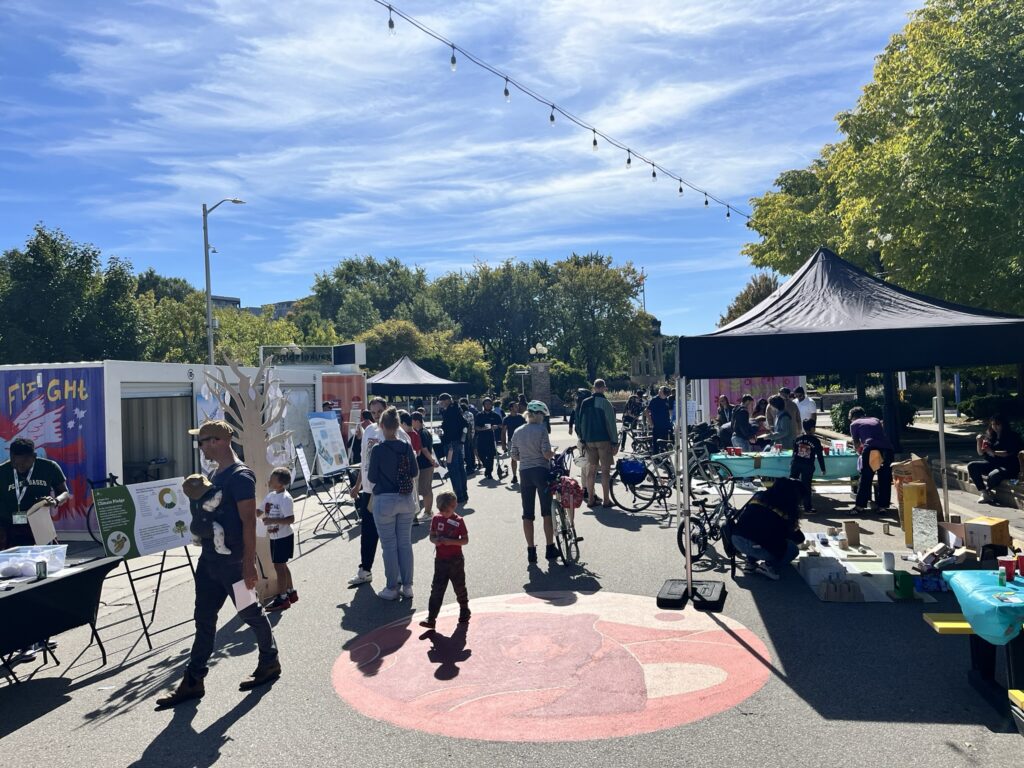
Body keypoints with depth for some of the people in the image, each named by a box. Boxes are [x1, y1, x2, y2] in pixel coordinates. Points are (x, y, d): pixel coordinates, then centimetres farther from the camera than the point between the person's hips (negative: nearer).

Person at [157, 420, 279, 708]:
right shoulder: (217, 475, 10)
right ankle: (193, 681, 18)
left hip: (233, 562, -9)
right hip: (210, 559, 9)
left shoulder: (240, 476, -18)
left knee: (251, 613, 8)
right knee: (204, 619, 11)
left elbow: (249, 522, -20)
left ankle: (270, 663, 26)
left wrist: (249, 562, -22)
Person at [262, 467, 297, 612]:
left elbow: (291, 519, -25)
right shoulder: (270, 496, 5)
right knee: (282, 566, 17)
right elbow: (260, 511, 13)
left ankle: (282, 599, 7)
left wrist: (273, 520, -30)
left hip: (283, 537, -9)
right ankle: (291, 592, 31)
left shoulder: (285, 498, -20)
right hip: (274, 537, 9)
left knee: (279, 567, -2)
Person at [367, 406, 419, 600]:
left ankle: (392, 588, 14)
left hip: (385, 500, -4)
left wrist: (375, 473, 11)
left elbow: (372, 478, -9)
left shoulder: (378, 450, -14)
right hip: (407, 499, 4)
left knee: (389, 545, 6)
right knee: (405, 543, 13)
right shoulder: (407, 447, -2)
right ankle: (407, 586, 20)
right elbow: (415, 472, 6)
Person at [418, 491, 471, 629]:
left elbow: (465, 540, -9)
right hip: (440, 560, 3)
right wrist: (435, 540, -15)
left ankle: (464, 613, 33)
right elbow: (431, 536, 8)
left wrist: (450, 541, -23)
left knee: (460, 588, 12)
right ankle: (431, 619, -2)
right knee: (436, 589, -1)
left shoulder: (458, 521, -11)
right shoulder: (436, 519, 0)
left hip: (456, 561, -3)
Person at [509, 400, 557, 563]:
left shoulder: (517, 432, 4)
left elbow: (514, 455, 7)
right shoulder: (541, 429, -11)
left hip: (525, 473, 4)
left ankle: (531, 551, 9)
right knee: (547, 512, 8)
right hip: (542, 471, -4)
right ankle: (550, 548, 13)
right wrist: (553, 454, 6)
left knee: (527, 514, 7)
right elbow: (547, 453, -16)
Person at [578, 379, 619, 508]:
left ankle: (591, 499, 14)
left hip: (589, 441, 5)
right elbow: (611, 424, -11)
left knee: (590, 469, 10)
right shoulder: (605, 403, -10)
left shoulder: (585, 403, 6)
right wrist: (615, 443, -7)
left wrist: (582, 439, 16)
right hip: (604, 440, -5)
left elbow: (581, 422, 9)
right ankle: (606, 500, 1)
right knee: (605, 470, 0)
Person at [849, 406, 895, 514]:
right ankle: (882, 505, 17)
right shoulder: (876, 420, 30)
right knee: (885, 480, 13)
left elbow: (856, 443, 25)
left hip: (871, 449, -4)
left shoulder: (854, 424, 19)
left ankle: (860, 506, 4)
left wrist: (859, 450, 45)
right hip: (887, 449, 4)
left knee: (865, 479, 3)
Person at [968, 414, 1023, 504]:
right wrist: (979, 441, -9)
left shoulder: (1012, 436, -4)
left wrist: (993, 452, -28)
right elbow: (981, 453, 9)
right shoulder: (990, 436, 10)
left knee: (993, 475, -36)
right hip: (992, 464, 6)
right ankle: (985, 493, -19)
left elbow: (1009, 453, -16)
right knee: (971, 466, -15)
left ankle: (987, 492, -3)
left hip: (1008, 466, -6)